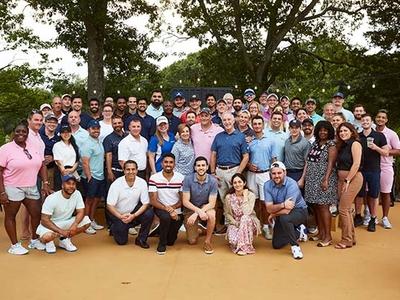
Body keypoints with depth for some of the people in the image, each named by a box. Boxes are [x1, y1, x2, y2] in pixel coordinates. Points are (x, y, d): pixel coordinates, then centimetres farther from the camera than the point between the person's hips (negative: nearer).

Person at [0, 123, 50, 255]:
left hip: (31, 187, 5)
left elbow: (42, 166, 9)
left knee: (37, 213, 10)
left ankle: (34, 240, 30)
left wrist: (45, 184, 0)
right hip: (12, 188, -5)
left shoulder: (34, 148, 6)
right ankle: (15, 245, 19)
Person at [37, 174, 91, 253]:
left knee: (86, 221, -18)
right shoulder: (52, 199, -22)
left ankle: (65, 239, 2)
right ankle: (49, 242, 3)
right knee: (46, 237, -37)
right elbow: (44, 220, -24)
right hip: (51, 225, -5)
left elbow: (81, 212, -12)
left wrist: (75, 225, -32)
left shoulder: (77, 194, -10)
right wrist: (61, 231, -33)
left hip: (67, 223, 5)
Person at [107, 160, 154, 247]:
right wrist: (121, 217, -28)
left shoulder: (142, 183, -14)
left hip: (134, 212, 2)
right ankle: (114, 228, 27)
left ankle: (141, 239, -6)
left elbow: (146, 204, -12)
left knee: (149, 213, -26)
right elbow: (109, 206, -15)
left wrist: (134, 215, -25)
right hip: (118, 214, -2)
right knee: (121, 241, -6)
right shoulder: (116, 184, -18)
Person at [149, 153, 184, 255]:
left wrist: (173, 207, -21)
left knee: (171, 241, 1)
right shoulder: (154, 178, -10)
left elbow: (182, 200, -3)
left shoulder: (181, 178, -6)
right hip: (161, 208, -2)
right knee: (166, 216, -35)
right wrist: (166, 209, -26)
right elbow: (153, 201, -12)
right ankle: (162, 243, -9)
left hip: (176, 211, 2)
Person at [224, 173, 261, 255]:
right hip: (234, 223, 1)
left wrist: (245, 196, -22)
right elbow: (227, 214, 0)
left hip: (249, 223, 0)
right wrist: (236, 223, -15)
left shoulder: (251, 195, -12)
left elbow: (247, 213, -26)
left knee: (245, 217, -37)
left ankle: (244, 246, -24)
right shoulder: (229, 197, -6)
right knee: (233, 240, -31)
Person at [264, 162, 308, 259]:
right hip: (281, 216, 6)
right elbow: (269, 208, -21)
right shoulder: (267, 185, -13)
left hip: (299, 211, -5)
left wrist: (273, 214, -17)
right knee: (276, 245, 6)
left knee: (284, 218, -38)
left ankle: (295, 246, -17)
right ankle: (297, 233, 30)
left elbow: (287, 210, -33)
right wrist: (282, 205, -38)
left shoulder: (291, 184, -28)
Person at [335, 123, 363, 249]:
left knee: (343, 209, -8)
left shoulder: (355, 144, -9)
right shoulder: (342, 146, 15)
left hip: (353, 179, -8)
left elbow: (356, 164, -17)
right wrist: (341, 181, 4)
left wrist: (347, 180, -18)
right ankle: (351, 237, 24)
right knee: (347, 209, 13)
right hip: (342, 179, 8)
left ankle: (347, 240, 3)